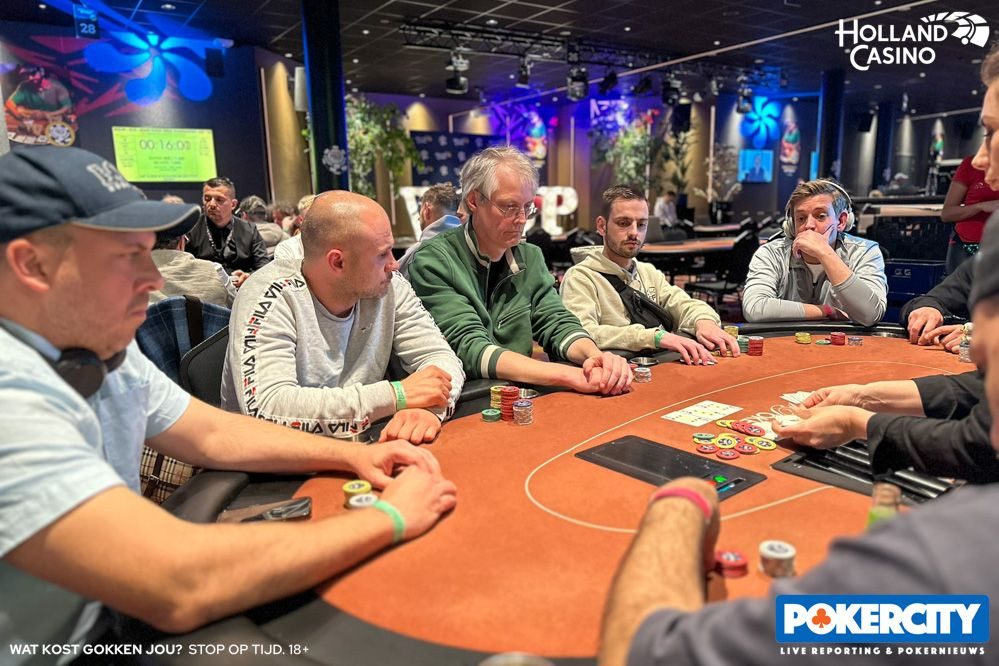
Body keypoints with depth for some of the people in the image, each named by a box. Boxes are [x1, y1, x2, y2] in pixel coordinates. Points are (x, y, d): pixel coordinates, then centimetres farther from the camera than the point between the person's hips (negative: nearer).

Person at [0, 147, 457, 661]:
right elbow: (181, 587, -37)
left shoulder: (99, 348, -1)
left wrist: (353, 455, -8)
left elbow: (214, 435, 6)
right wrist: (390, 517, -26)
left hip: (112, 620, 7)